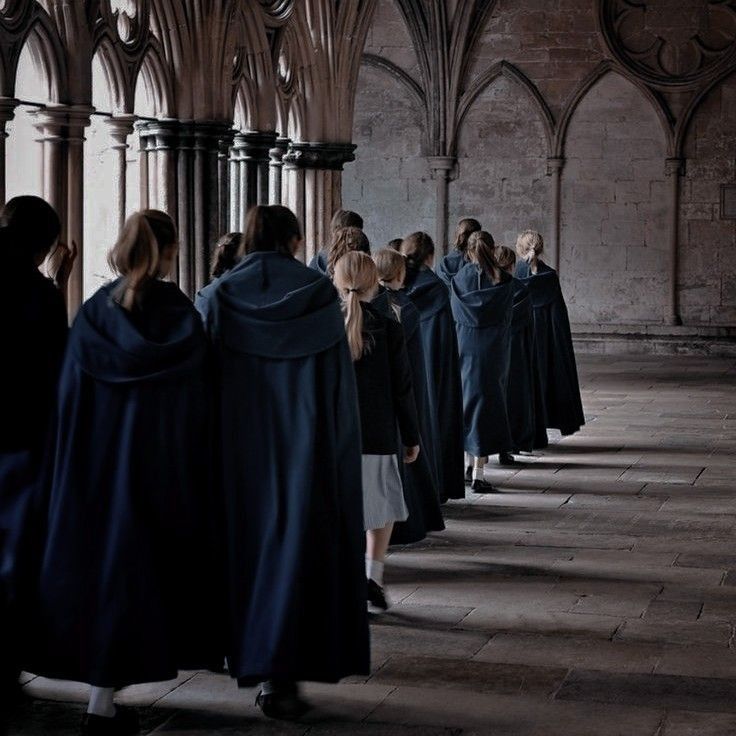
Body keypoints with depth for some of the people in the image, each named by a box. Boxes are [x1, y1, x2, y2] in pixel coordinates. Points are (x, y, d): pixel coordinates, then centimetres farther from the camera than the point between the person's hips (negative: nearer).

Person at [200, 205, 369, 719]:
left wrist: (217, 441, 11)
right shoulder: (319, 294, -3)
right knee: (298, 542, 1)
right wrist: (340, 446, 5)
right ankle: (281, 672, -7)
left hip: (239, 442, 2)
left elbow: (208, 374, 2)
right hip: (306, 445, -2)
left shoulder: (225, 296, 0)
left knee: (250, 537, 15)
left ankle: (250, 658, 22)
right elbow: (341, 379, -3)